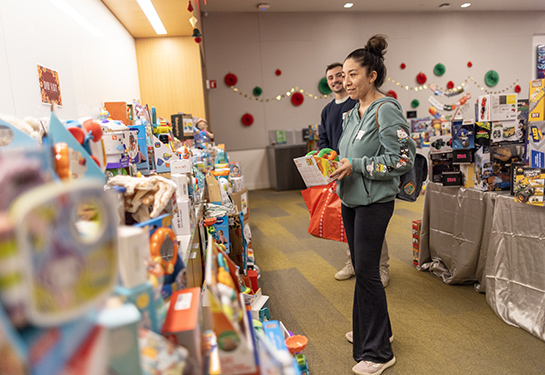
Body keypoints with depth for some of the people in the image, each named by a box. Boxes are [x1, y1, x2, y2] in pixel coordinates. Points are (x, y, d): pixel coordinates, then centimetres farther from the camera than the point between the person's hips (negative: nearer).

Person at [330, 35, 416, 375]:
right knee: (361, 268, 17)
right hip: (351, 199, 9)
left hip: (375, 201, -9)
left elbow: (403, 159, -20)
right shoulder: (354, 113, 12)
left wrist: (356, 166, -21)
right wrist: (337, 162, 3)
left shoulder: (386, 111, -14)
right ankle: (373, 329, 37)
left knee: (366, 272, -3)